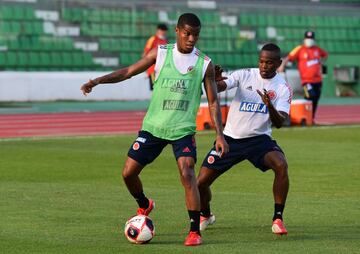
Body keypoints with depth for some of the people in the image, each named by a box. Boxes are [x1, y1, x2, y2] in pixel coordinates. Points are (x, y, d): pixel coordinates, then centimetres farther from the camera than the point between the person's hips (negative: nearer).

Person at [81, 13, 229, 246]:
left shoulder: (204, 63, -2)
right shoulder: (160, 53, 0)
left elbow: (213, 102, 1)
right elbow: (129, 72, 3)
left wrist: (220, 135, -7)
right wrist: (98, 80, -9)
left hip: (183, 129, -2)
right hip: (153, 126, 2)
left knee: (187, 174, -22)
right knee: (129, 173, 2)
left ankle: (195, 231, -14)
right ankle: (144, 206, 34)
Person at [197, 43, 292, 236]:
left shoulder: (283, 88, -5)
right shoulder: (245, 75, -5)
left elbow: (279, 123, -14)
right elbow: (219, 87, -20)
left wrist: (270, 106, -34)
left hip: (259, 139, -1)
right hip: (231, 138, 1)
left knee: (281, 165, -31)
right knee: (201, 182, -2)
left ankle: (278, 219, -17)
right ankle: (205, 216, 31)